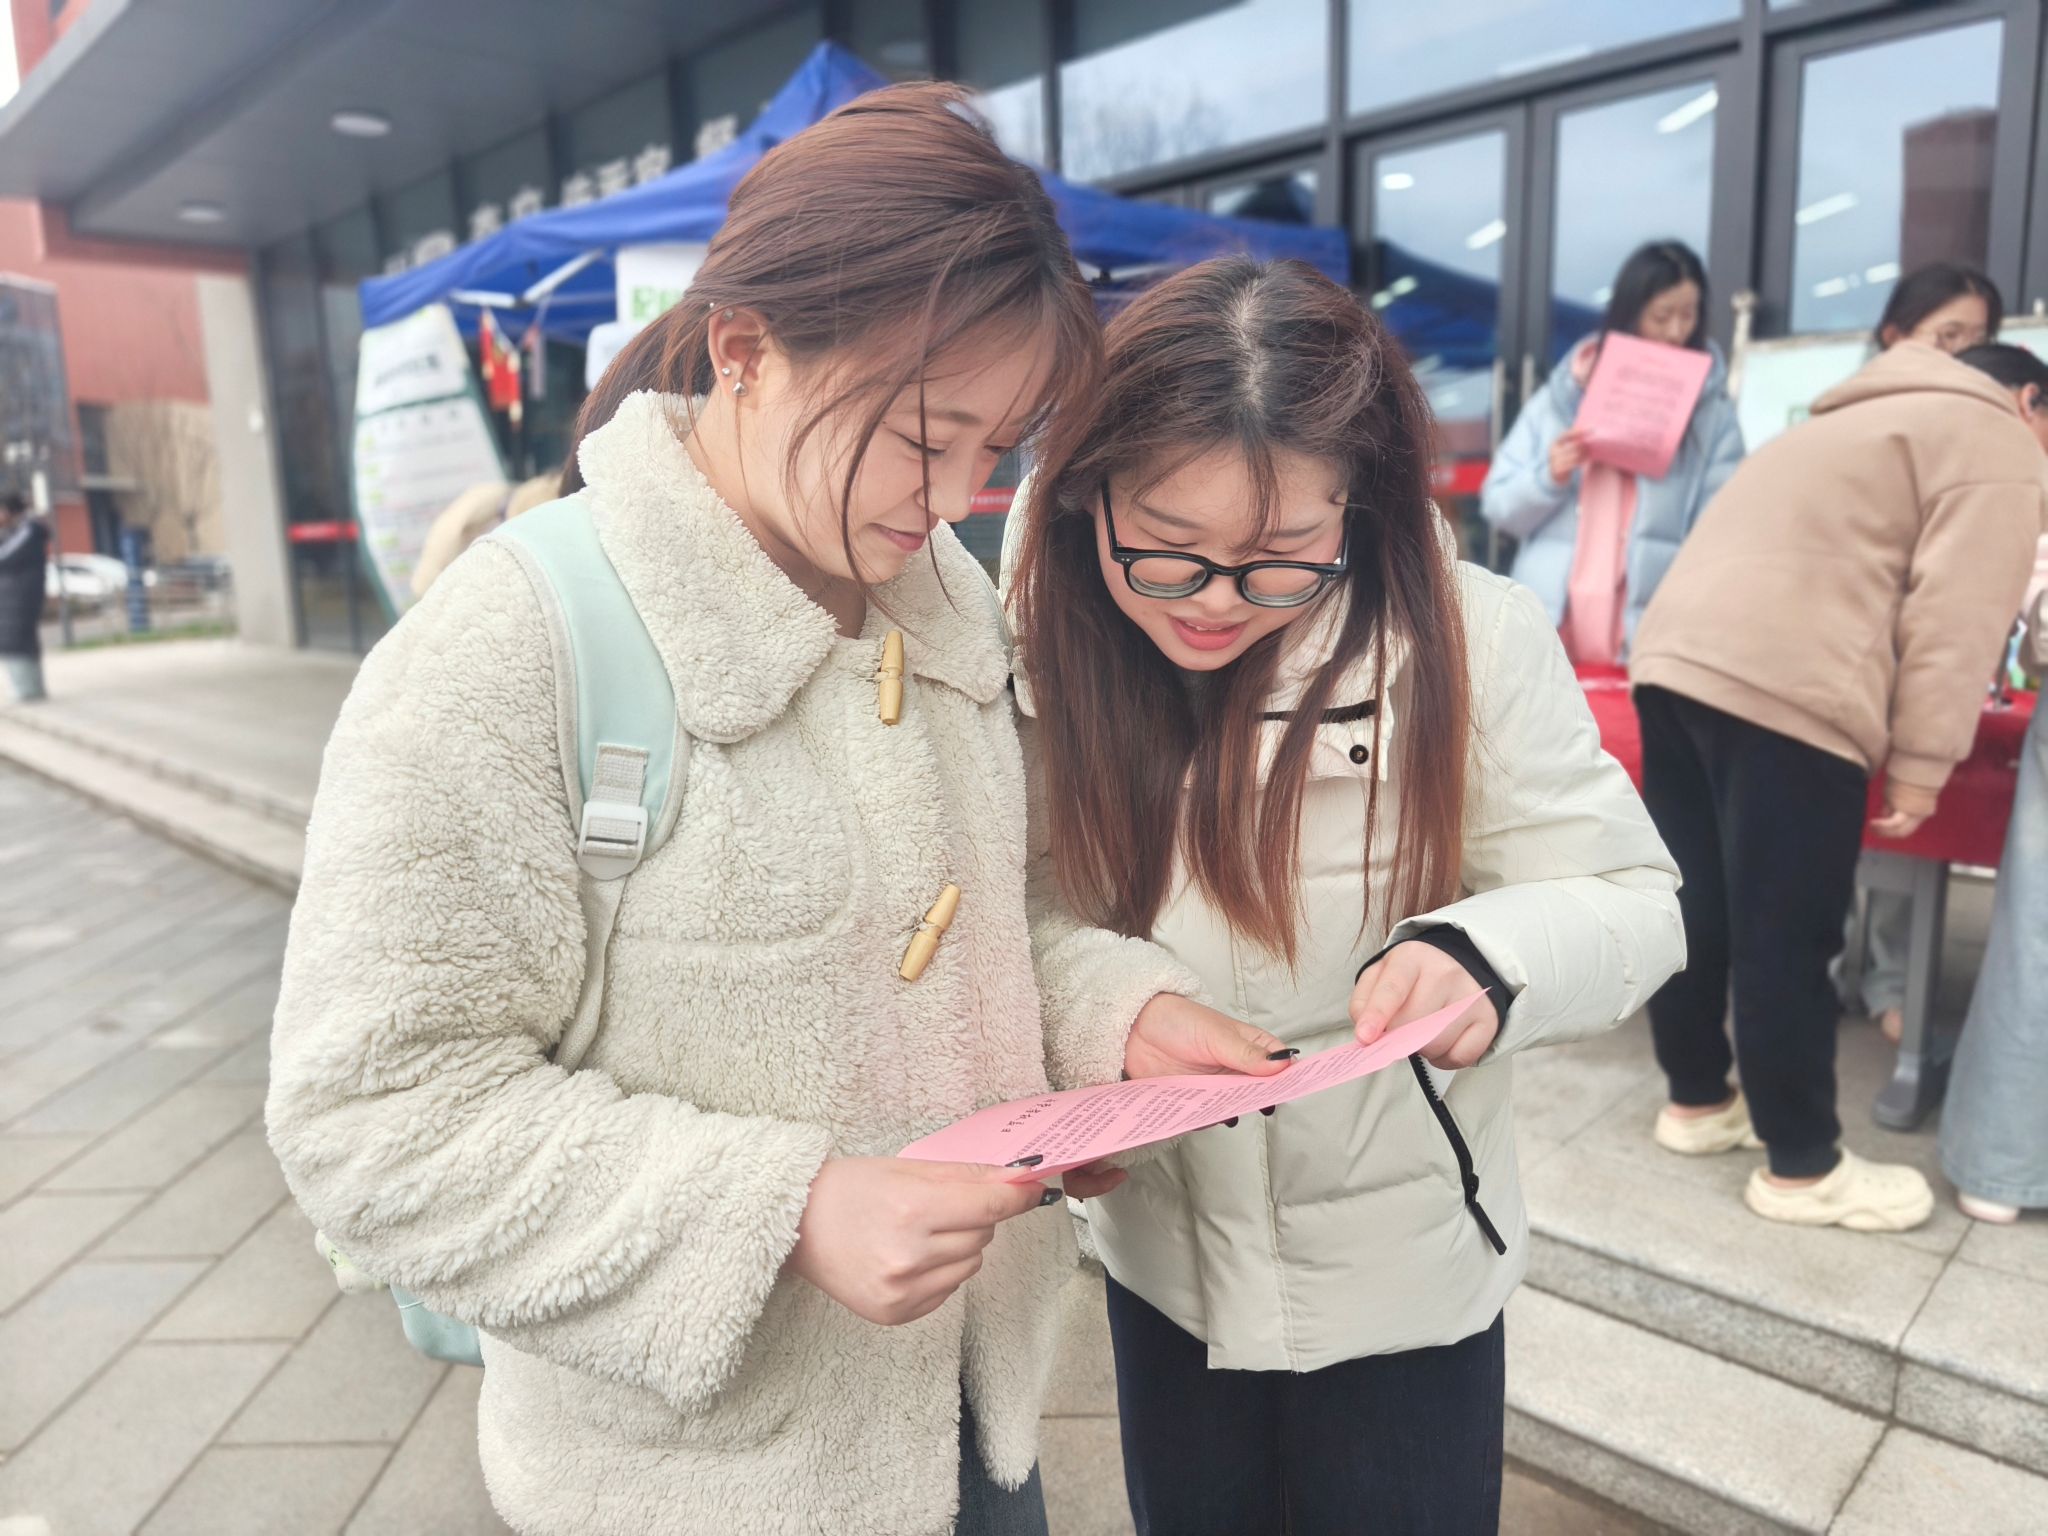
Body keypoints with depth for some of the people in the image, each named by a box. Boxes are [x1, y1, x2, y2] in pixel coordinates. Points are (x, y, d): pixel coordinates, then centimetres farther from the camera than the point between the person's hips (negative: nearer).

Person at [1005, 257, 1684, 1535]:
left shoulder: (1470, 641, -22)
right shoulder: (1041, 649, -13)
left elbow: (1631, 901, -16)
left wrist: (1485, 955, -36)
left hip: (1400, 1267, -2)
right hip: (1161, 1253, 3)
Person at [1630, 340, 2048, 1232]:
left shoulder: (1873, 421, 34)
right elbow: (1955, 614, -5)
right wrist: (1923, 761, -4)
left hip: (1677, 657, 9)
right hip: (1781, 688, -9)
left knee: (1694, 909, 16)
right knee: (1786, 938, 0)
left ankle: (1696, 1101, 30)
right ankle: (1802, 1168, 13)